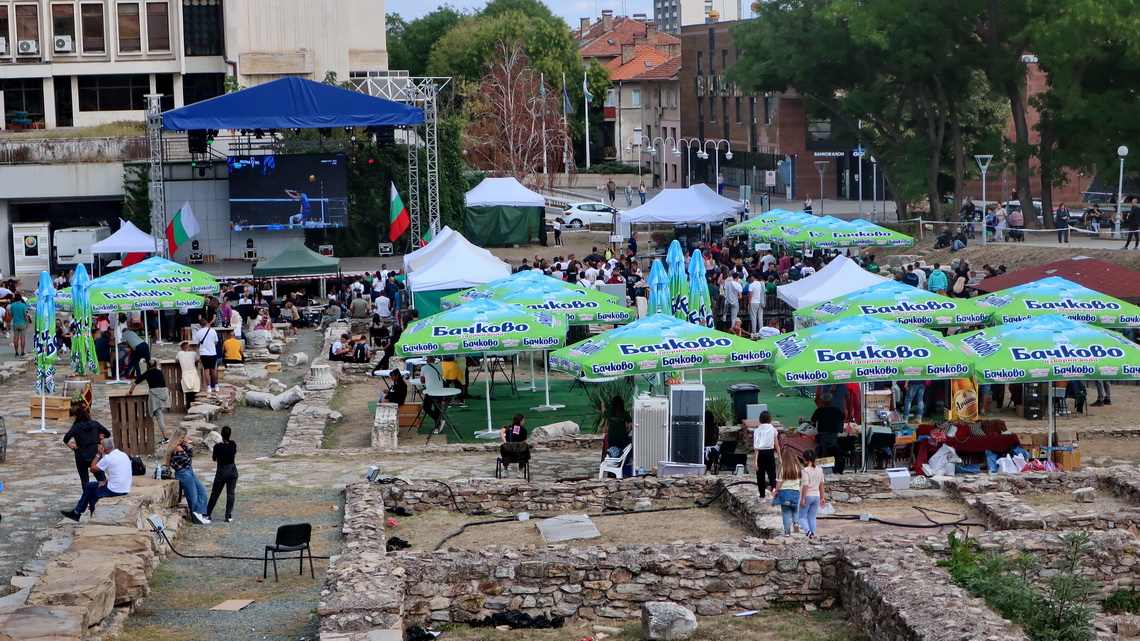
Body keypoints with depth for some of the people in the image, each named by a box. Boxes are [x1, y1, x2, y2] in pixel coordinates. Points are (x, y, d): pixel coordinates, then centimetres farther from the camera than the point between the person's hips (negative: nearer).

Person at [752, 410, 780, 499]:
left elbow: (756, 448, -9)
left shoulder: (757, 431, -5)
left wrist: (756, 461, -9)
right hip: (770, 452, 0)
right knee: (771, 473, 6)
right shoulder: (773, 429, -1)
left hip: (760, 453, 0)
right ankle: (774, 487, -24)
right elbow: (777, 444, -1)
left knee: (760, 474, 12)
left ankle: (762, 495, 19)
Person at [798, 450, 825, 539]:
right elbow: (821, 485, 9)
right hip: (816, 496, 5)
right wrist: (822, 498, 16)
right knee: (812, 517, 13)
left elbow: (805, 486, -19)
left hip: (807, 496, -5)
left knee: (802, 517, 5)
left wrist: (802, 498, -15)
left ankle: (808, 531, -18)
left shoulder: (805, 470, -15)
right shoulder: (819, 470, 4)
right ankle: (813, 534, 9)